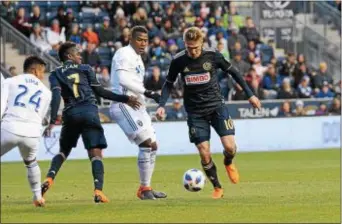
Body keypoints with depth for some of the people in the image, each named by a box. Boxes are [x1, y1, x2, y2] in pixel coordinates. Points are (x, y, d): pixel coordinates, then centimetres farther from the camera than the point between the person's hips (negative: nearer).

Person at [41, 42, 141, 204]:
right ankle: (98, 191, -23)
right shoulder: (85, 69, 14)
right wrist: (125, 99, 18)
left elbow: (56, 96, -3)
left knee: (63, 151, 21)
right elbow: (100, 92, 11)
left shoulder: (56, 74, 13)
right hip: (89, 111, -2)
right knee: (95, 154, -5)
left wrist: (52, 122, -9)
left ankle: (49, 179, -2)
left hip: (70, 114, 2)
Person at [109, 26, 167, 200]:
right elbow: (123, 80, -23)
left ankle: (146, 188, 15)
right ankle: (144, 188, -13)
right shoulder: (124, 54, -10)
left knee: (152, 146, 9)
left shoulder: (137, 58, 21)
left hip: (137, 107, 11)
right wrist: (147, 93, -23)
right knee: (147, 143, -18)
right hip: (124, 105, -11)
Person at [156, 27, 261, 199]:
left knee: (229, 146, -15)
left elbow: (233, 72, 4)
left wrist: (250, 95, 5)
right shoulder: (178, 61, -8)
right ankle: (217, 188, 13)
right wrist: (162, 105, -8)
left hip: (216, 106, 0)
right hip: (195, 112, 1)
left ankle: (228, 163, 22)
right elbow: (169, 84, 6)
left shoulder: (212, 56, -9)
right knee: (204, 154, -7)